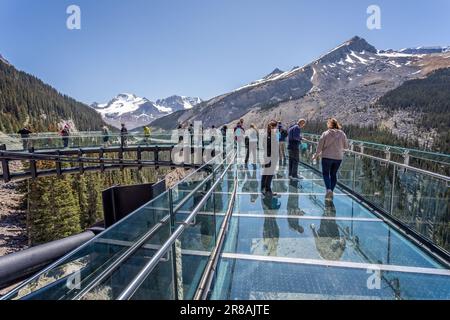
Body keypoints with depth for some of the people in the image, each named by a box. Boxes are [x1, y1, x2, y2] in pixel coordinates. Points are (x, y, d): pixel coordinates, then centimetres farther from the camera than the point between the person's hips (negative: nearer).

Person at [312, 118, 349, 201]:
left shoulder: (326, 134, -8)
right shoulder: (342, 134, 1)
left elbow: (320, 146, -6)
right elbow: (346, 146, 7)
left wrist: (316, 155, 7)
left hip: (327, 157, -3)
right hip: (338, 157, 3)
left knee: (325, 173, 7)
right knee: (333, 174, 15)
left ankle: (328, 189, -13)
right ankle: (331, 191, 18)